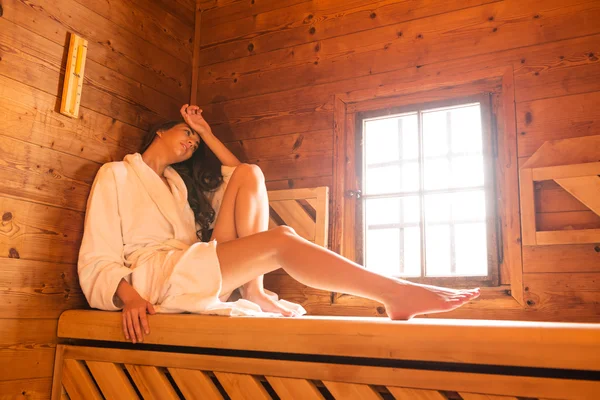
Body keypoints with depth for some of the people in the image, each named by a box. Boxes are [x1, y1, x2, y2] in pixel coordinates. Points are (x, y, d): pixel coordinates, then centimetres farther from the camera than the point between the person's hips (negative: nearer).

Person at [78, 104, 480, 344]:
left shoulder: (177, 182, 29)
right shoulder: (116, 174, 10)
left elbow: (238, 179, 24)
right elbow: (98, 261, -1)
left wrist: (207, 134, 22)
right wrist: (128, 297, -20)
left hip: (195, 277, 6)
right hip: (154, 277, -6)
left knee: (250, 174, -8)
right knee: (281, 240, -26)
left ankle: (255, 291, -19)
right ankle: (394, 294, -28)